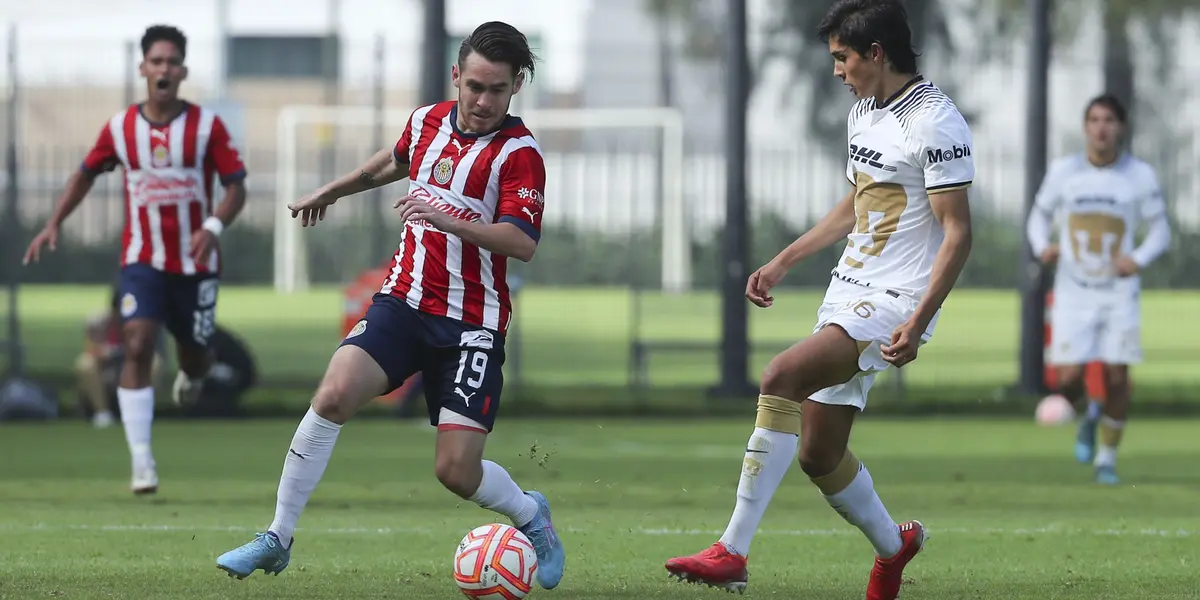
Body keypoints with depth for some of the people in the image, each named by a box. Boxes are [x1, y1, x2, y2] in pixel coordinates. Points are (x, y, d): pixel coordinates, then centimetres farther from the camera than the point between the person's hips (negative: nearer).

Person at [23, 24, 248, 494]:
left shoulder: (207, 126, -7)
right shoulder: (120, 128, 0)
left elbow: (236, 187, -5)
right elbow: (86, 174, 15)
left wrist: (212, 228, -23)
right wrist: (54, 223, 6)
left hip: (195, 262, 0)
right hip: (142, 260, 0)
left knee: (193, 354, 12)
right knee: (137, 346, -18)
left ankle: (191, 375, 55)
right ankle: (142, 463, -21)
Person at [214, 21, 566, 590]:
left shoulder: (519, 152, -12)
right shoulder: (429, 120, 5)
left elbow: (523, 243, -25)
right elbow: (397, 160, 30)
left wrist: (451, 221, -38)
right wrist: (331, 191, 42)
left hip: (472, 323, -4)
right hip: (403, 301, 4)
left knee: (457, 471, -9)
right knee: (334, 394, -20)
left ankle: (532, 516, 25)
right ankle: (278, 538, -11)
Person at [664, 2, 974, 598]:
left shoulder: (935, 123, -15)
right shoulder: (864, 111, 13)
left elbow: (958, 233, -18)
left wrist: (917, 323, -25)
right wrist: (783, 261, 24)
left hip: (894, 303, -9)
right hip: (847, 293, 9)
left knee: (781, 377, -28)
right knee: (818, 454, 10)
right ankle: (893, 545, 38)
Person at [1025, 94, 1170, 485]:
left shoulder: (1140, 176, -2)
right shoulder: (1063, 172, 0)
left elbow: (1160, 230, 5)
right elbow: (1039, 216, 13)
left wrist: (1140, 258, -16)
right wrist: (1041, 247, -9)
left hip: (1120, 293, 0)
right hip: (1073, 291, 0)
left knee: (1116, 376, -6)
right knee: (1068, 378, -10)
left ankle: (1107, 459, 11)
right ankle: (1088, 417, 26)